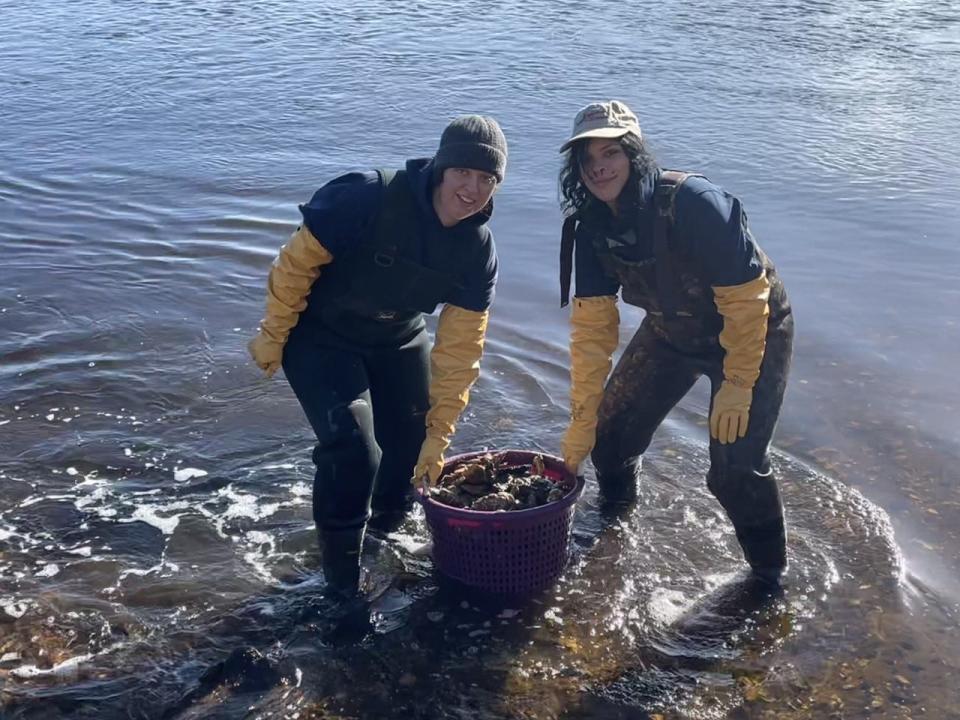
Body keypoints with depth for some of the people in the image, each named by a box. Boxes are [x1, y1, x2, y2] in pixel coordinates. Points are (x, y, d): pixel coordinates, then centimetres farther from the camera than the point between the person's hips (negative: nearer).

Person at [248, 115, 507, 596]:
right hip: (321, 337, -6)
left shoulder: (478, 249, -14)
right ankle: (343, 582, 2)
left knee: (412, 448, 12)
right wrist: (272, 336, -14)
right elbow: (295, 263, -22)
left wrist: (438, 432, -11)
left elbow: (460, 346, -12)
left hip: (398, 341, 6)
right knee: (353, 452, -18)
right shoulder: (366, 199, -32)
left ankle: (389, 530, 44)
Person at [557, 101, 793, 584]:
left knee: (735, 466, -16)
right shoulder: (592, 228, -13)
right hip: (671, 334, 6)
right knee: (611, 428, 5)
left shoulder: (693, 203, -33)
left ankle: (770, 574, 10)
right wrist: (581, 421, -14)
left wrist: (738, 386, -24)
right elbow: (592, 326, -13)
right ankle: (615, 510, 38)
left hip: (753, 333, -6)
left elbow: (745, 299, -28)